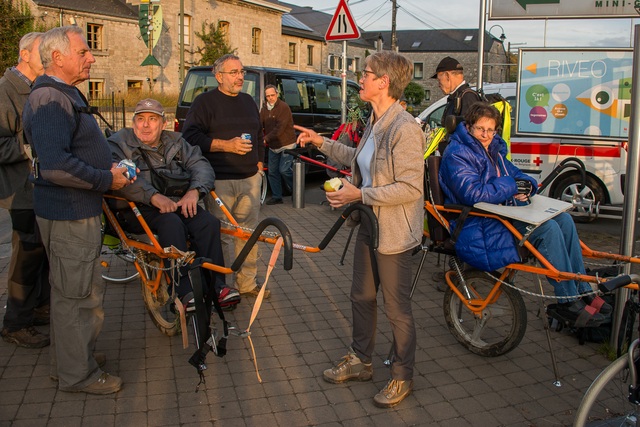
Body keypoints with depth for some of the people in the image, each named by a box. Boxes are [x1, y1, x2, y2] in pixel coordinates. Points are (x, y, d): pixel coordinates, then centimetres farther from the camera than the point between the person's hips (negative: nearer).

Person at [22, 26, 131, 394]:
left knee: (73, 291, 21)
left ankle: (70, 360, 37)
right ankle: (78, 373, 15)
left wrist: (107, 168, 10)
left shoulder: (65, 94, 16)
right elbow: (55, 165, -31)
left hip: (78, 210, 11)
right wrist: (107, 180, -20)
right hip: (68, 214, -11)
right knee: (78, 294, 0)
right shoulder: (50, 99, -20)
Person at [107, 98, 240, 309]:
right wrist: (153, 196, -28)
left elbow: (201, 165, 6)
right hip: (141, 207, -4)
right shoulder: (118, 142, 4)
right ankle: (184, 291, -33)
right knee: (172, 223, -34)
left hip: (178, 202, 4)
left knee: (209, 222, -23)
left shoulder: (176, 142, 19)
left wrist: (194, 191, -17)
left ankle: (216, 287, -20)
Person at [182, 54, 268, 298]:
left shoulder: (248, 102, 20)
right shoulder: (205, 102, -1)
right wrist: (226, 145, -17)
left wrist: (258, 161, 19)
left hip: (250, 178, 6)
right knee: (220, 235, -4)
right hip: (220, 181, -6)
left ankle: (247, 284, 20)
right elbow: (191, 136, -10)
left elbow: (258, 134, 29)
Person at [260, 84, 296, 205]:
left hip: (286, 144, -7)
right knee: (272, 171, 7)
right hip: (273, 146, 7)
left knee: (284, 169, -12)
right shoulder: (264, 109, 7)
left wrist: (266, 138, -27)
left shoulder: (283, 107, -16)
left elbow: (279, 129, -23)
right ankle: (276, 197, 17)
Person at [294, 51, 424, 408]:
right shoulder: (375, 122, 8)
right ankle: (360, 362, 40)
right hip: (369, 225, 9)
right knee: (362, 297, 20)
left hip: (395, 232, -9)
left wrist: (361, 195, -22)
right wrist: (321, 142, 20)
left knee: (397, 309, 7)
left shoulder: (405, 128, -23)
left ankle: (403, 377, 27)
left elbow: (411, 187, -26)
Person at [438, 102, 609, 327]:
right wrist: (511, 186, -14)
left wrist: (526, 186, -7)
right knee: (548, 229, -23)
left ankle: (581, 290, 7)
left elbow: (515, 174, 18)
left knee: (564, 219, -2)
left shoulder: (493, 148, 16)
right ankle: (568, 302, -10)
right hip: (478, 227, -10)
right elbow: (474, 193, -26)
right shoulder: (457, 155, -14)